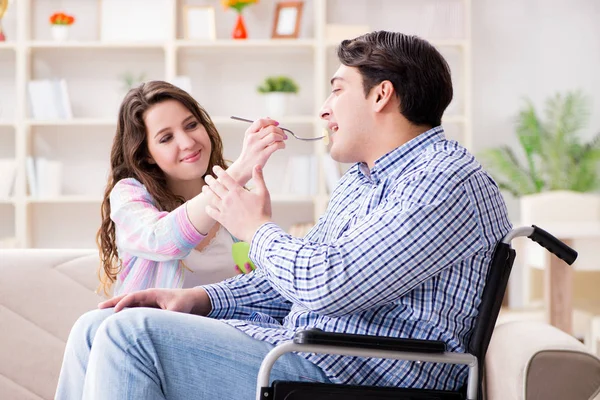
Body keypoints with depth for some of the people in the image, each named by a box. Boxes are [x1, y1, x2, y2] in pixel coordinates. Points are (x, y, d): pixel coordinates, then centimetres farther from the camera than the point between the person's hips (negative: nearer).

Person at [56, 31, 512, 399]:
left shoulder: (448, 182, -15)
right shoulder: (361, 179, 20)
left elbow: (328, 285, -24)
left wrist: (257, 229, -4)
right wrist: (201, 298, 8)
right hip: (298, 347, 10)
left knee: (132, 333, -20)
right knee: (97, 328, 4)